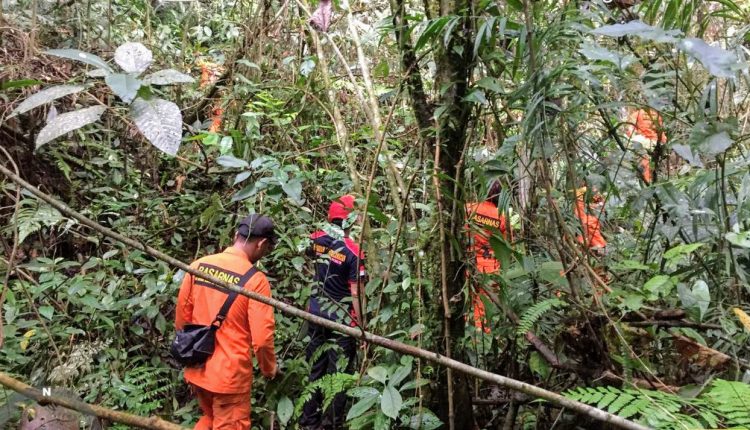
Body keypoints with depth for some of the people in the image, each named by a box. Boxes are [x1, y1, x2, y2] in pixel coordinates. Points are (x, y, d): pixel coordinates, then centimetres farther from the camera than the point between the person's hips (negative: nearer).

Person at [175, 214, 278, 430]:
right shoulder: (255, 279, -19)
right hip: (230, 374, -6)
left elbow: (181, 318, 5)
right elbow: (262, 338, -19)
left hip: (197, 369, 6)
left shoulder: (198, 265, -4)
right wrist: (269, 369, 1)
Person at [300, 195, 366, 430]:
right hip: (341, 318, -6)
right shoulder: (353, 251, -18)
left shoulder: (318, 239, -2)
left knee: (316, 367, 17)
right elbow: (356, 293, -18)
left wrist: (328, 227, 26)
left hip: (316, 312, 6)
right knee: (339, 371, 8)